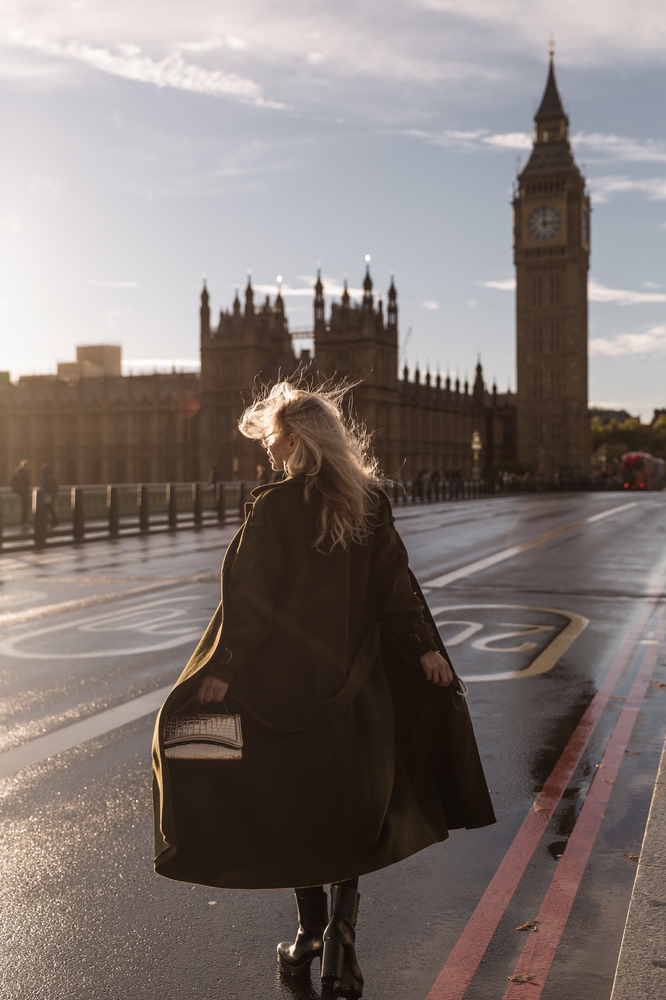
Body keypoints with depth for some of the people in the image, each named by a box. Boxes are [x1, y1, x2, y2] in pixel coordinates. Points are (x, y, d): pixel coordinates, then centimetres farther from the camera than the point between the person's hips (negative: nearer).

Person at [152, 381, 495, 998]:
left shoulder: (274, 507, -12)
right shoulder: (369, 501, 1)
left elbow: (249, 596, -16)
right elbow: (395, 583, 2)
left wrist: (223, 668, -16)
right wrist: (424, 648, 6)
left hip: (285, 683, -3)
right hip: (353, 683, 4)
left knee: (293, 803, 11)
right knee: (350, 802, 15)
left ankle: (310, 932, 22)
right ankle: (343, 921, 1)